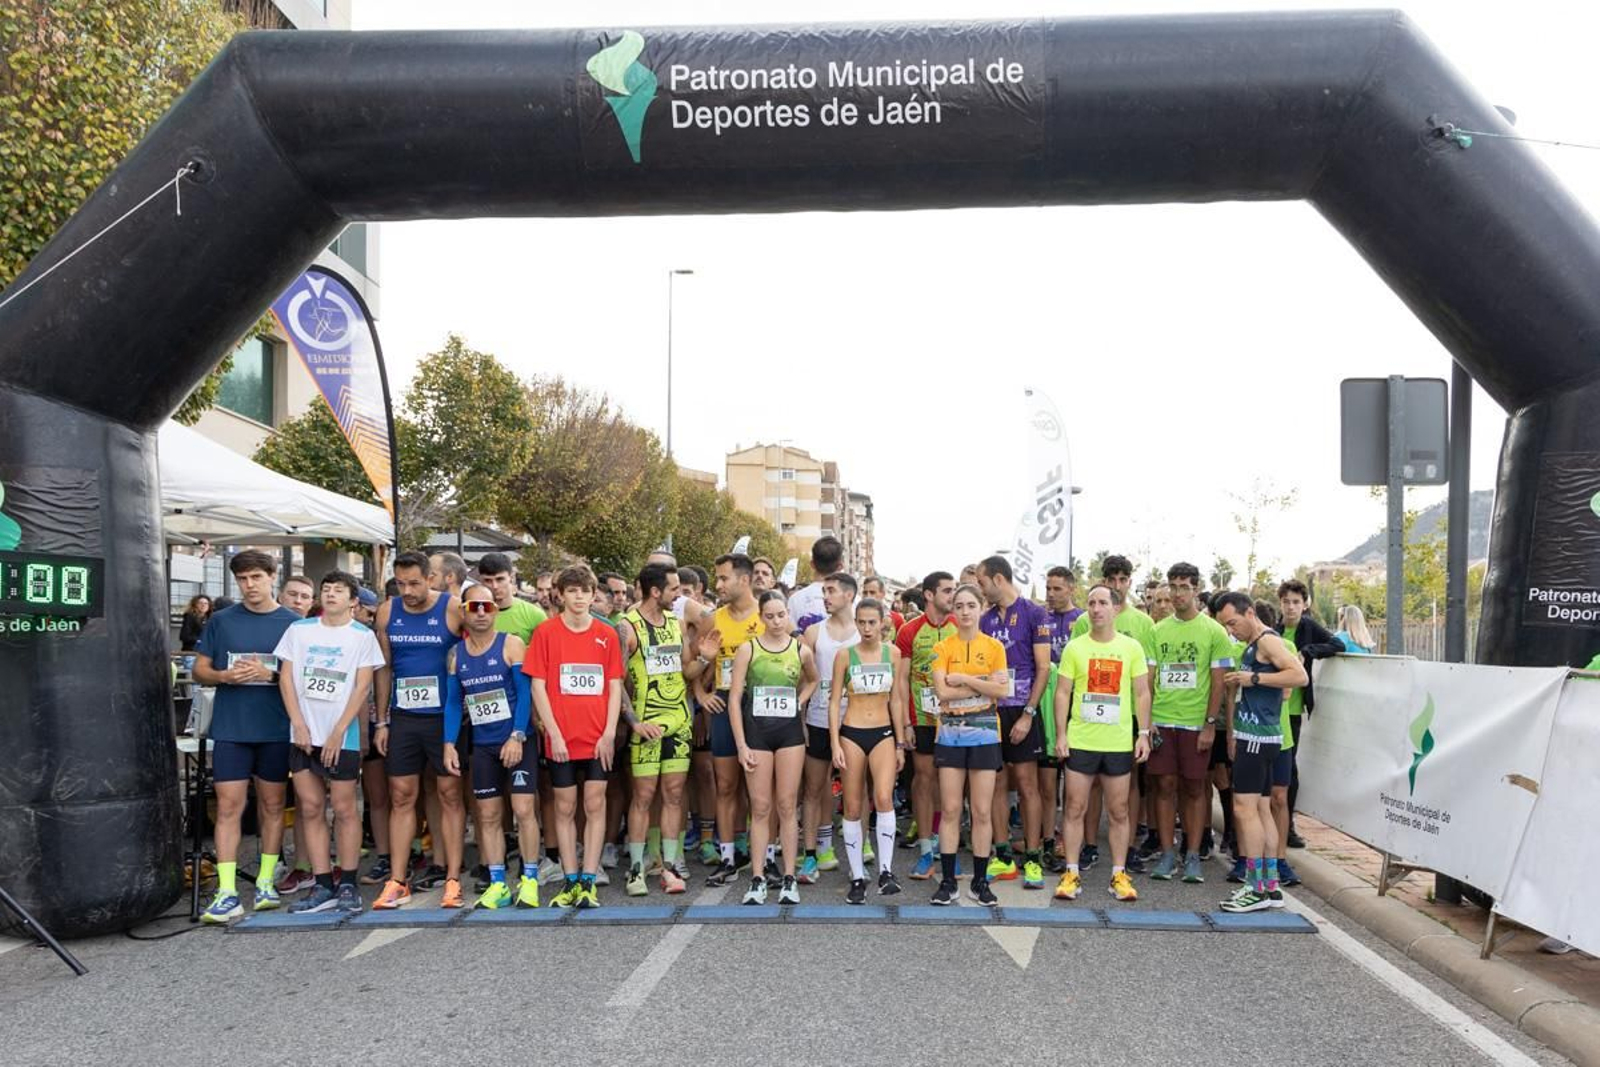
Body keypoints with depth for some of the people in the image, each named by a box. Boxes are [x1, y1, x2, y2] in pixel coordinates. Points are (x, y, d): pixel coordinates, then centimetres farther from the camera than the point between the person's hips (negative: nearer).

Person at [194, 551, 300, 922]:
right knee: (229, 806, -3)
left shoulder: (293, 623, 2)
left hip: (276, 728, 0)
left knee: (272, 804, 9)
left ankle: (265, 882, 22)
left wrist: (269, 674, -15)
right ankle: (227, 894, 0)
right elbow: (199, 670, 9)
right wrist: (225, 676, -11)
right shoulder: (221, 621, 6)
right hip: (231, 727, 0)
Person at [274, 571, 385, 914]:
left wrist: (338, 732, -11)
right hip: (303, 734, 3)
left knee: (344, 809, -1)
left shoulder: (363, 636, 1)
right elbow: (286, 677, 5)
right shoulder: (299, 630, 9)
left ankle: (348, 885, 8)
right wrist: (299, 725, -4)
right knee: (310, 808, 5)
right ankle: (322, 886, 12)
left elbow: (362, 687, -4)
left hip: (341, 736, -3)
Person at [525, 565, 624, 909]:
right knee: (565, 808, 7)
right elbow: (538, 686, -2)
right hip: (561, 738, -1)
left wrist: (609, 732, -5)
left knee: (595, 805, 2)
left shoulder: (607, 635, 4)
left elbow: (615, 686, 4)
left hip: (599, 738, 1)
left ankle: (588, 882, 8)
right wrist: (554, 733, -8)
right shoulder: (546, 632, 0)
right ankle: (570, 882, 15)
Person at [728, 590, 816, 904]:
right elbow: (734, 697, -4)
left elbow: (813, 679, 25)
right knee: (760, 808, 2)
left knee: (786, 807, 4)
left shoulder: (801, 650, 3)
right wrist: (741, 744, -8)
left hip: (790, 731, 1)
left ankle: (789, 879, 10)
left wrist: (798, 701, 6)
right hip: (757, 731, -1)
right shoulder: (747, 649, -3)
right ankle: (757, 880, 9)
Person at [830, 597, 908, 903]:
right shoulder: (845, 655, -2)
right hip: (852, 733, 0)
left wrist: (900, 744, 7)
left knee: (884, 797, -20)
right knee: (853, 808, 3)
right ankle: (857, 878, 13)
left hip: (884, 733, 0)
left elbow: (896, 700, 8)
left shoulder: (893, 653, 3)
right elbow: (834, 701, 0)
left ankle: (885, 871, -11)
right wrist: (835, 744, -6)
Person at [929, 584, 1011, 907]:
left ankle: (980, 881, 15)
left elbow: (1002, 690, -8)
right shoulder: (942, 648, 3)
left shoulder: (994, 647, 4)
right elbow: (942, 691, -10)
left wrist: (964, 679, -12)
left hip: (984, 731, 0)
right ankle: (947, 881, 11)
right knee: (950, 810, 2)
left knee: (982, 811, 3)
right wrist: (984, 683, -10)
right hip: (950, 731, 0)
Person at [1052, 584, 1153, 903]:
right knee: (1075, 809, 3)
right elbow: (1062, 693, 1)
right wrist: (1060, 734, -5)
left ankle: (1119, 874, 20)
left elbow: (1142, 693, 6)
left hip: (1120, 743, 1)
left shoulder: (1132, 647, 3)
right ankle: (1072, 874, 12)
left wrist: (1143, 733, -1)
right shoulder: (1074, 647, 0)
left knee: (1119, 812, 8)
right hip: (1080, 741, -1)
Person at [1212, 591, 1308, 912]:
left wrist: (1254, 678, -20)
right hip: (1250, 737, 10)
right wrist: (1232, 734, 21)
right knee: (1262, 810, 11)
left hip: (1259, 738, -10)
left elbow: (1300, 676, -23)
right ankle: (1270, 887, 16)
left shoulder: (1268, 641, -11)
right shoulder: (1250, 647, 19)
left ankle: (1256, 888, -7)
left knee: (1245, 808, -10)